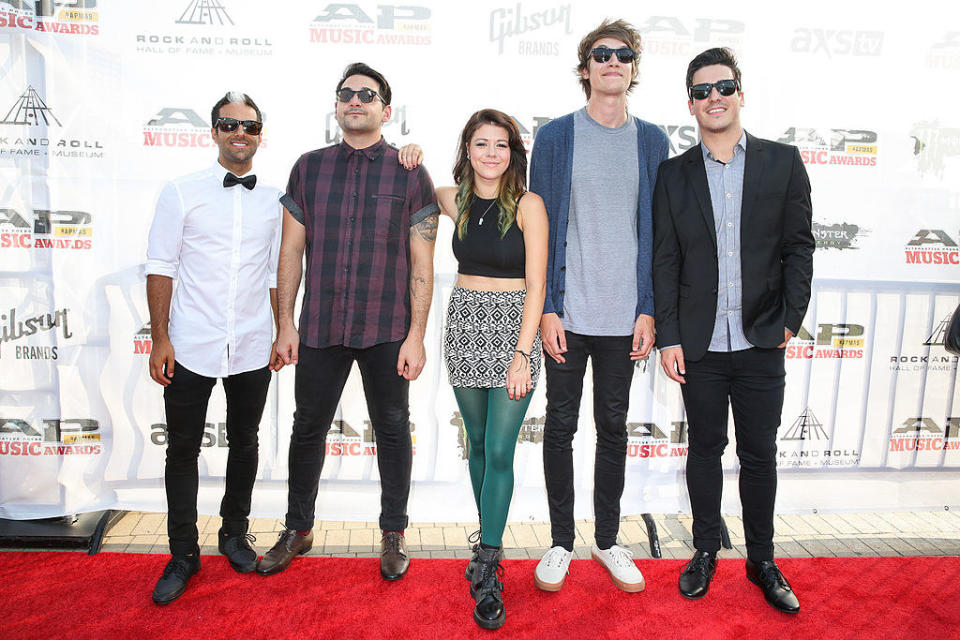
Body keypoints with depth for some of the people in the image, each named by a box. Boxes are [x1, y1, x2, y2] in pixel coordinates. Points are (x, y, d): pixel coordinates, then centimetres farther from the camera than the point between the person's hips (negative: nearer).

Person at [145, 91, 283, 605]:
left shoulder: (274, 201, 6)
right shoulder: (182, 193, -1)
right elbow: (161, 268, -2)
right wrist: (160, 339, -7)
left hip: (252, 349, 2)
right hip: (191, 347, -2)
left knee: (244, 443, 14)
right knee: (183, 449, 6)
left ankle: (234, 532, 34)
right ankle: (183, 554, 22)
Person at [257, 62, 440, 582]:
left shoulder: (409, 174, 0)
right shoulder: (309, 167, 7)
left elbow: (422, 263, -3)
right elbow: (292, 250, 7)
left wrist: (416, 335, -8)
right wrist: (285, 323, 3)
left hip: (387, 331, -2)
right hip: (320, 328, 2)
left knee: (392, 430, 10)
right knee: (308, 428, 12)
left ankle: (393, 534, 28)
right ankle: (297, 529, 32)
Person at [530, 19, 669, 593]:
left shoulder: (651, 141, 7)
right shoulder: (555, 136, 2)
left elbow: (656, 231, 6)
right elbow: (541, 226, -1)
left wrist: (649, 310, -1)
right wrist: (547, 308, -7)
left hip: (625, 313, 2)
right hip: (567, 312, -1)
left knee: (614, 426, 12)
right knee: (561, 425, 7)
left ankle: (608, 540, 28)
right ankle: (561, 542, 24)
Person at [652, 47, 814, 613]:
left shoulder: (783, 162, 4)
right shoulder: (674, 174, 4)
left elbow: (799, 247, 3)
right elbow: (666, 262, 2)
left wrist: (791, 319, -5)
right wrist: (668, 337, -3)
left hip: (761, 343, 0)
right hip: (700, 345, 0)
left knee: (760, 454, 10)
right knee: (705, 449, 12)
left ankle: (762, 559, 28)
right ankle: (706, 551, 29)